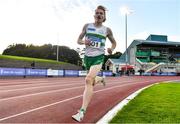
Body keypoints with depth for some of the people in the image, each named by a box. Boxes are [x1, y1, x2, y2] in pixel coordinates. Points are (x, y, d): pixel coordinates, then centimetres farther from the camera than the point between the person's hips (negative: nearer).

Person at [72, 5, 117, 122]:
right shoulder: (87, 26, 6)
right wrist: (84, 41, -14)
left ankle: (82, 112, -24)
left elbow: (114, 42, 16)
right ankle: (100, 79, 57)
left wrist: (112, 49, -7)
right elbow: (78, 40, 9)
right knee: (92, 82, 18)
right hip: (87, 57, 4)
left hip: (99, 57, -3)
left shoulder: (107, 30, 3)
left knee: (88, 80, -25)